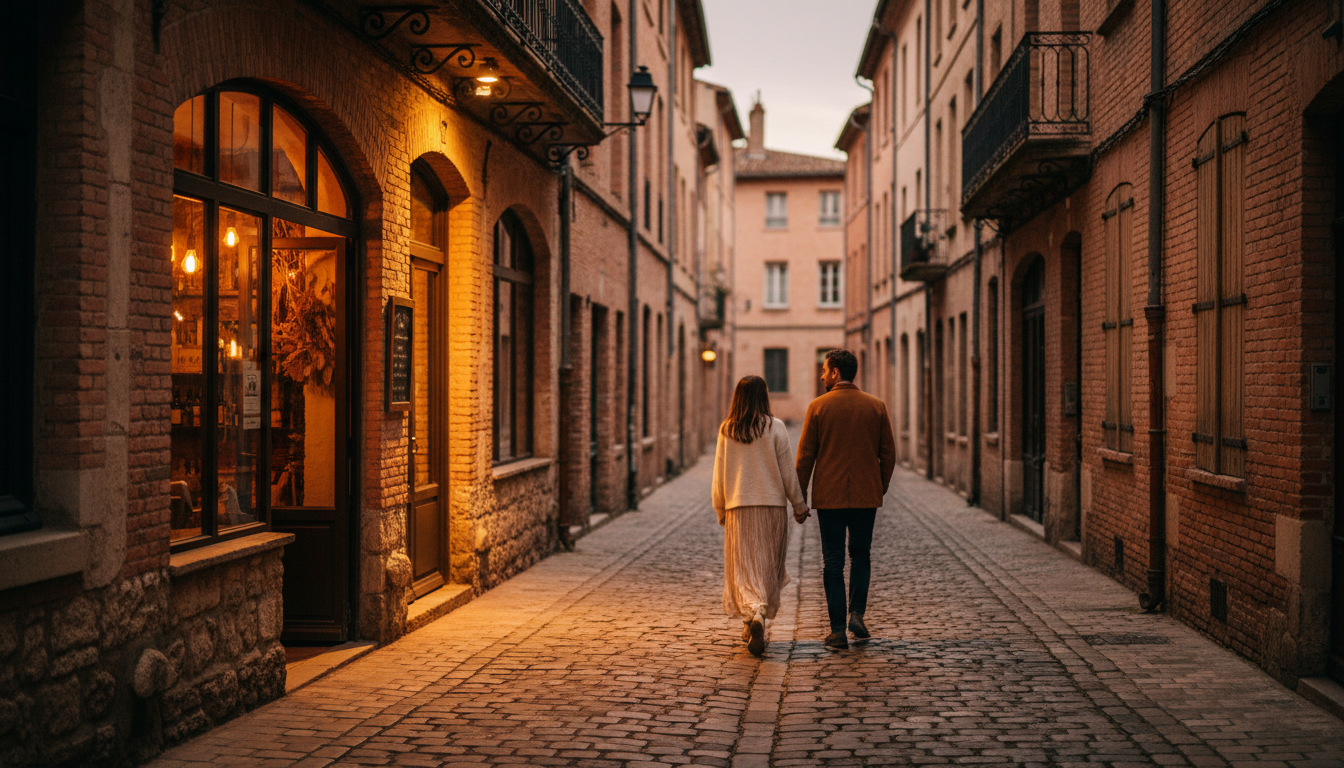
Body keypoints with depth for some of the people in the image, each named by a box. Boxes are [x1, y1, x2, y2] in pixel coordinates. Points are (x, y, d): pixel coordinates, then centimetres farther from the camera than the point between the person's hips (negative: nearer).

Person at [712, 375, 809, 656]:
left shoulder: (726, 430, 1)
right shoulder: (774, 427, -6)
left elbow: (719, 474, 6)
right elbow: (787, 471, -3)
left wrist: (721, 510, 17)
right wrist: (799, 505, 8)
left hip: (738, 507, 1)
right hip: (771, 505, -1)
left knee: (744, 568, 4)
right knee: (767, 567, 10)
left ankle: (753, 614, -14)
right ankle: (756, 624, 12)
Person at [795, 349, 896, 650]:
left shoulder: (818, 407, -5)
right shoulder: (876, 406, 1)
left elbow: (805, 456, -4)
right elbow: (888, 453, 3)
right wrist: (881, 488, 16)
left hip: (829, 497, -2)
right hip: (866, 496, 2)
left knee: (833, 563, 4)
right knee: (860, 555, 19)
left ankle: (838, 631, 3)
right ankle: (857, 614, 5)